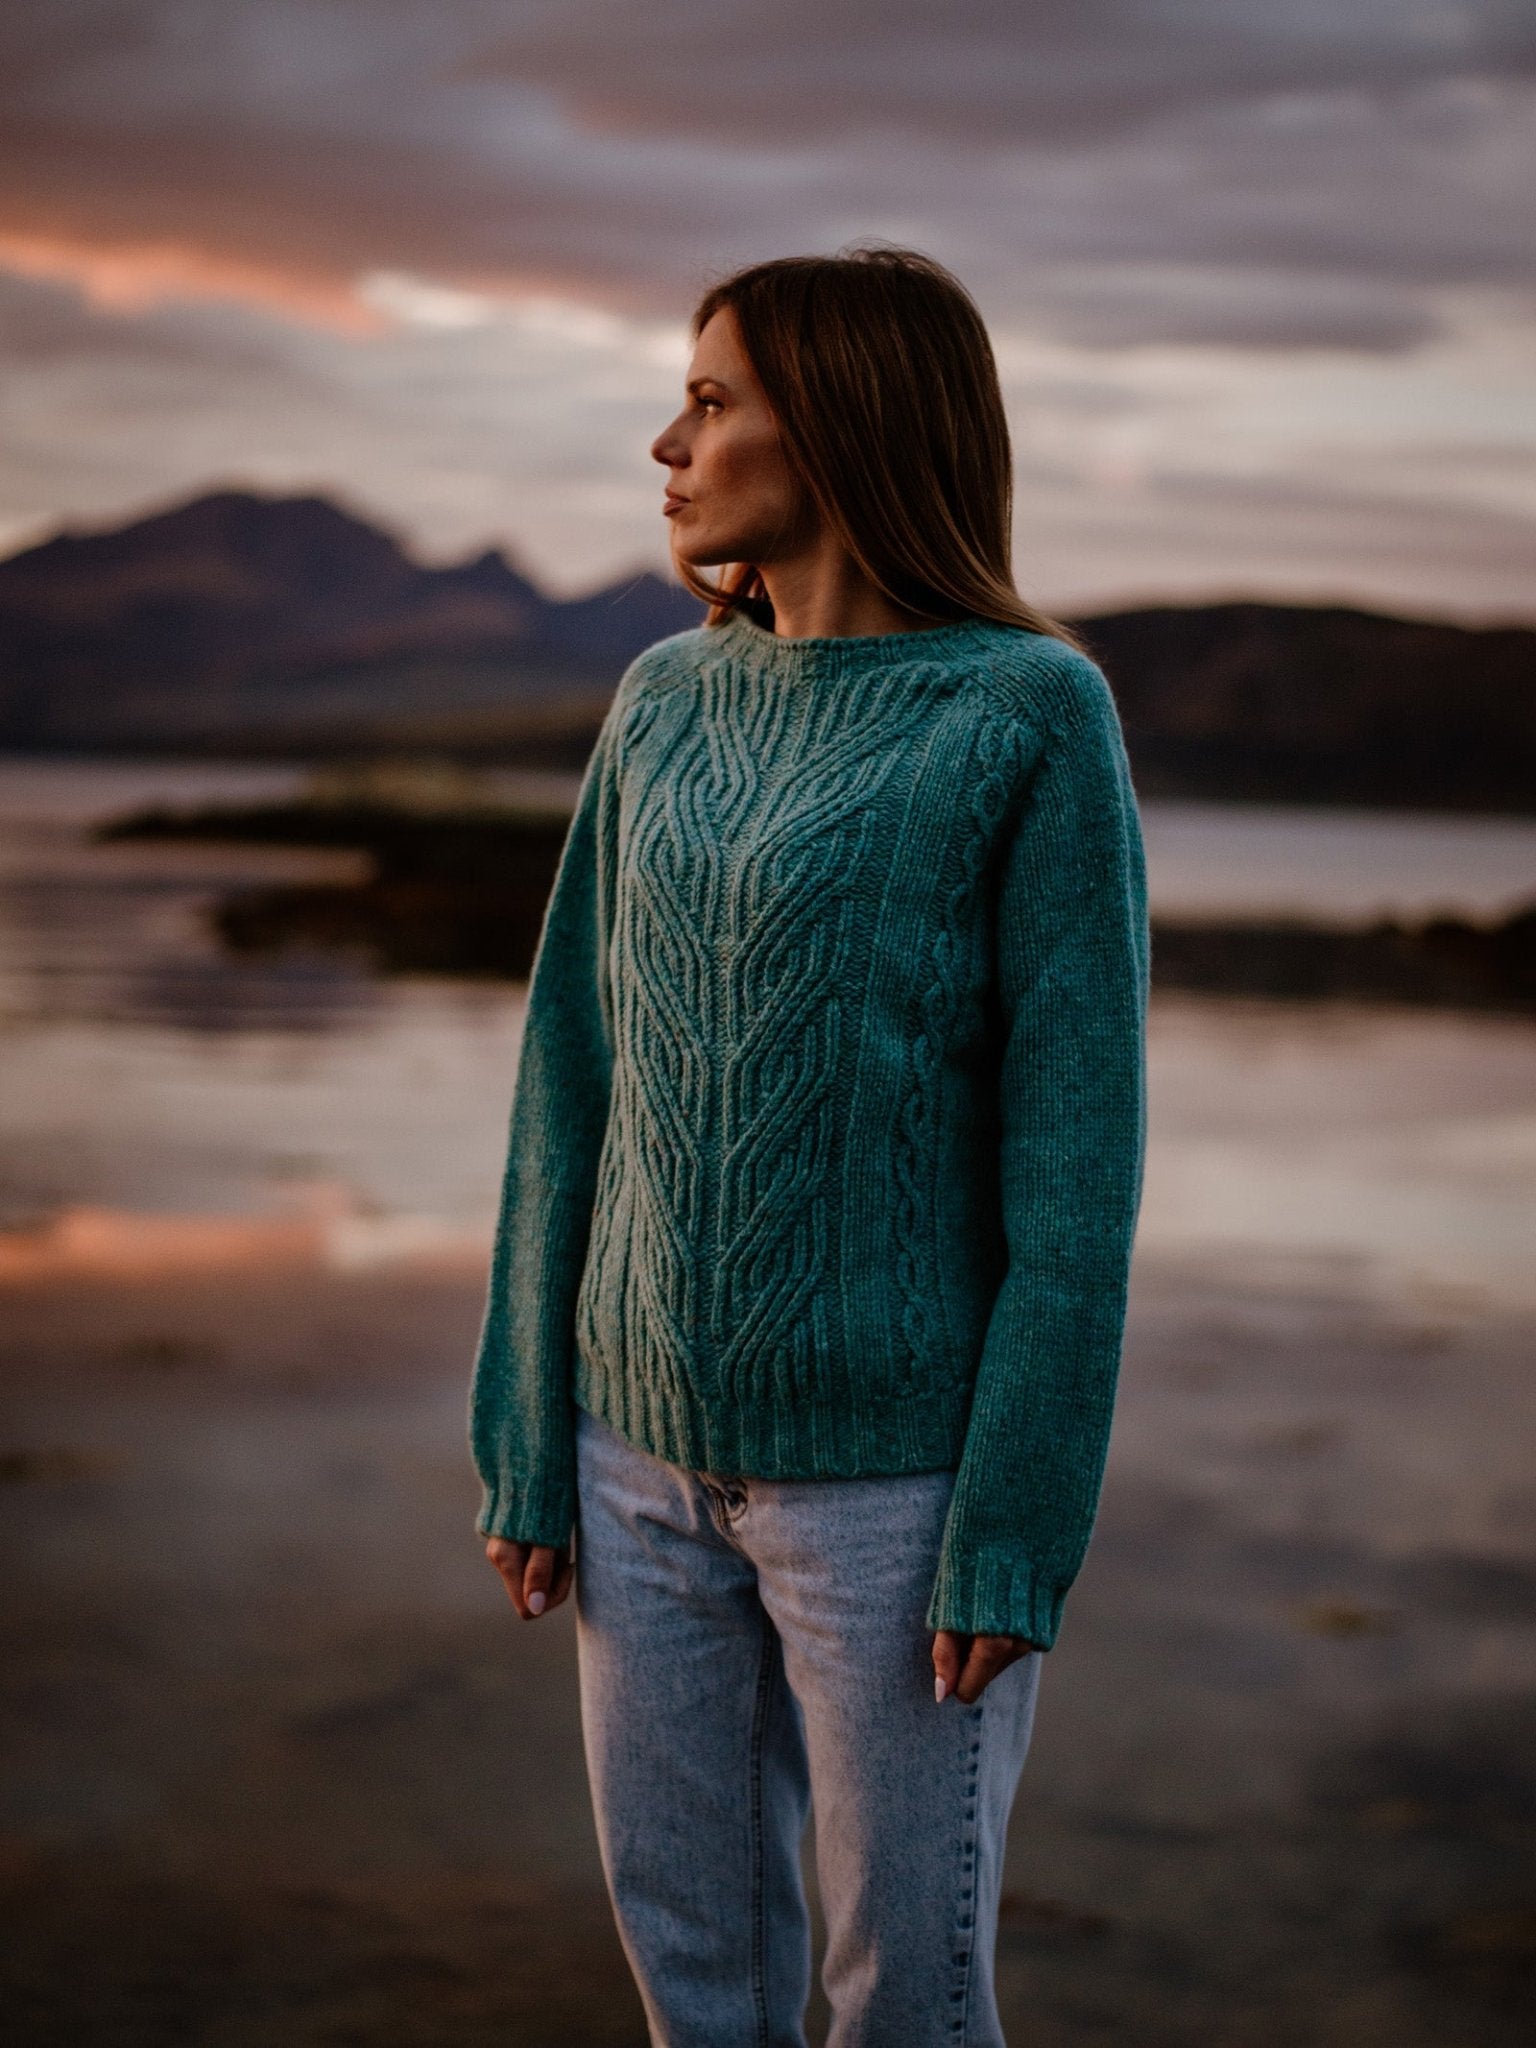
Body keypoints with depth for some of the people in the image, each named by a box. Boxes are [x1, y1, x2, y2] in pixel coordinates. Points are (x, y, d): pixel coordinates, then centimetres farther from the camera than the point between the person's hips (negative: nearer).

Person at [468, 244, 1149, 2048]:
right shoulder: (665, 707, 5)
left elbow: (1077, 1144, -12)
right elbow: (578, 1089, 6)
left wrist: (1019, 1532, -14)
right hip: (657, 1455, 5)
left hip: (904, 1468, -5)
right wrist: (528, 1439, 4)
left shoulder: (1038, 717, -10)